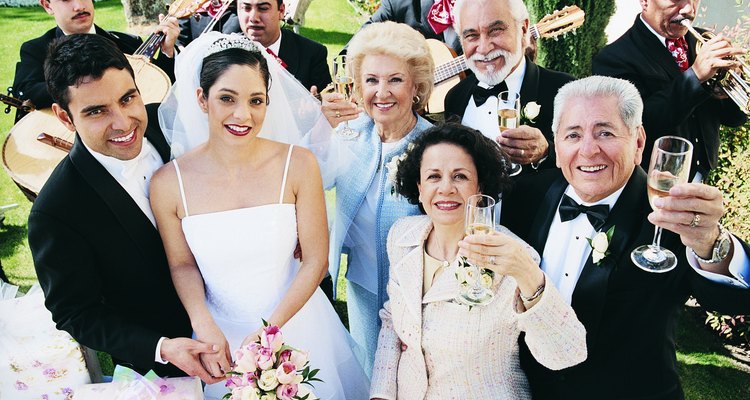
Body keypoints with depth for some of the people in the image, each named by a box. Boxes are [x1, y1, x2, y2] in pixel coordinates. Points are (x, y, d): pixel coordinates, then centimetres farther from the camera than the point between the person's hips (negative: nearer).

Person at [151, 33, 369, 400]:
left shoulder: (298, 165, -17)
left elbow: (315, 260, -12)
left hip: (296, 323, 0)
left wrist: (269, 331, -15)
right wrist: (204, 326, -16)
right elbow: (182, 264, -1)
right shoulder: (168, 184, -15)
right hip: (219, 331, 0)